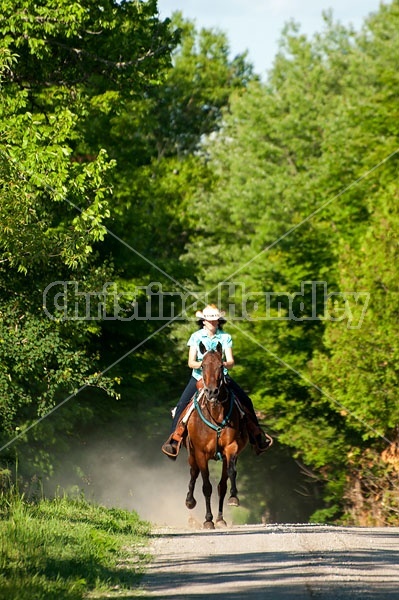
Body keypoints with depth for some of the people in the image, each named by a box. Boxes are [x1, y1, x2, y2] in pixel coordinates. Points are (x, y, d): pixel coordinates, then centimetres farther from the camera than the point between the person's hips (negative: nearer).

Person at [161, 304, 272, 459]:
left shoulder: (225, 337, -1)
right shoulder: (196, 337, -3)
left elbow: (231, 362, -8)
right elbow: (191, 362, -8)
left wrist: (225, 364, -32)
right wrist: (201, 364, -30)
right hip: (199, 376, -1)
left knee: (245, 401, -8)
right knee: (182, 405, -19)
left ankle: (257, 437, 7)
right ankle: (174, 439, -10)